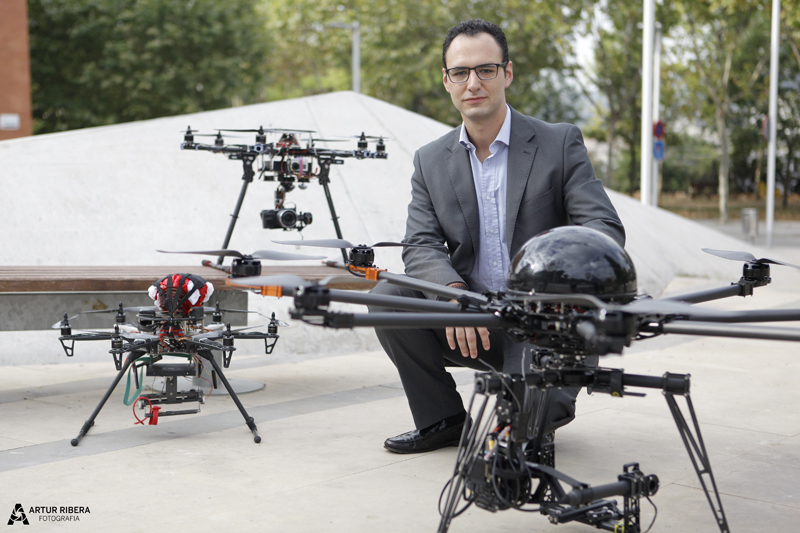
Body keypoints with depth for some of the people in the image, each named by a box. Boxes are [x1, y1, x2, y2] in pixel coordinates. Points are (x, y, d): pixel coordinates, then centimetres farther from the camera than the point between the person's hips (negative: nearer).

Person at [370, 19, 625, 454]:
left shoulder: (560, 143, -4)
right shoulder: (431, 161, 6)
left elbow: (605, 229, -11)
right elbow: (420, 246, -5)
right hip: (468, 324, 3)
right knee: (388, 296, -20)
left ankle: (547, 400, 16)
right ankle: (443, 420, 0)